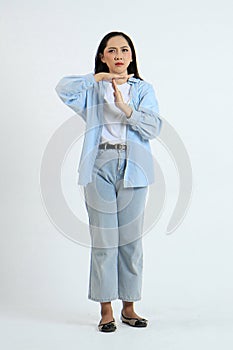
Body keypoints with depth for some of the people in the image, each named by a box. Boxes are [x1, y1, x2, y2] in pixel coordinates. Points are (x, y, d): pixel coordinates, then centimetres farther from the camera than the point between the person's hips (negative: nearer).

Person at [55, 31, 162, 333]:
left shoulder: (143, 89, 11)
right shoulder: (93, 90, 12)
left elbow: (154, 127, -3)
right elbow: (63, 88, -7)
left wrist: (125, 107, -14)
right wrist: (99, 76, -8)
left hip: (133, 168, 1)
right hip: (100, 167, 0)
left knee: (131, 238, 4)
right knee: (104, 239, 0)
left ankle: (128, 306, 17)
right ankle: (106, 310, 10)